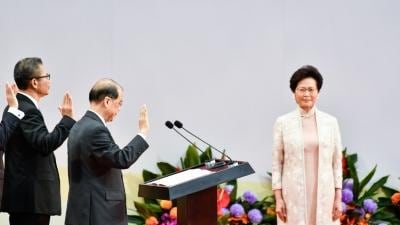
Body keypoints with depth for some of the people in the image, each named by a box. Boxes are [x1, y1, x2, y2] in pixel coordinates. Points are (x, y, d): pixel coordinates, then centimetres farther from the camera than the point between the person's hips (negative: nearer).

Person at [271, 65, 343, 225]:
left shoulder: (330, 122, 4)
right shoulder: (282, 122, 0)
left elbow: (337, 161, 7)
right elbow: (276, 163, 2)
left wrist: (338, 197, 3)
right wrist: (278, 198, -3)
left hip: (323, 194, 1)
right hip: (294, 194, -1)